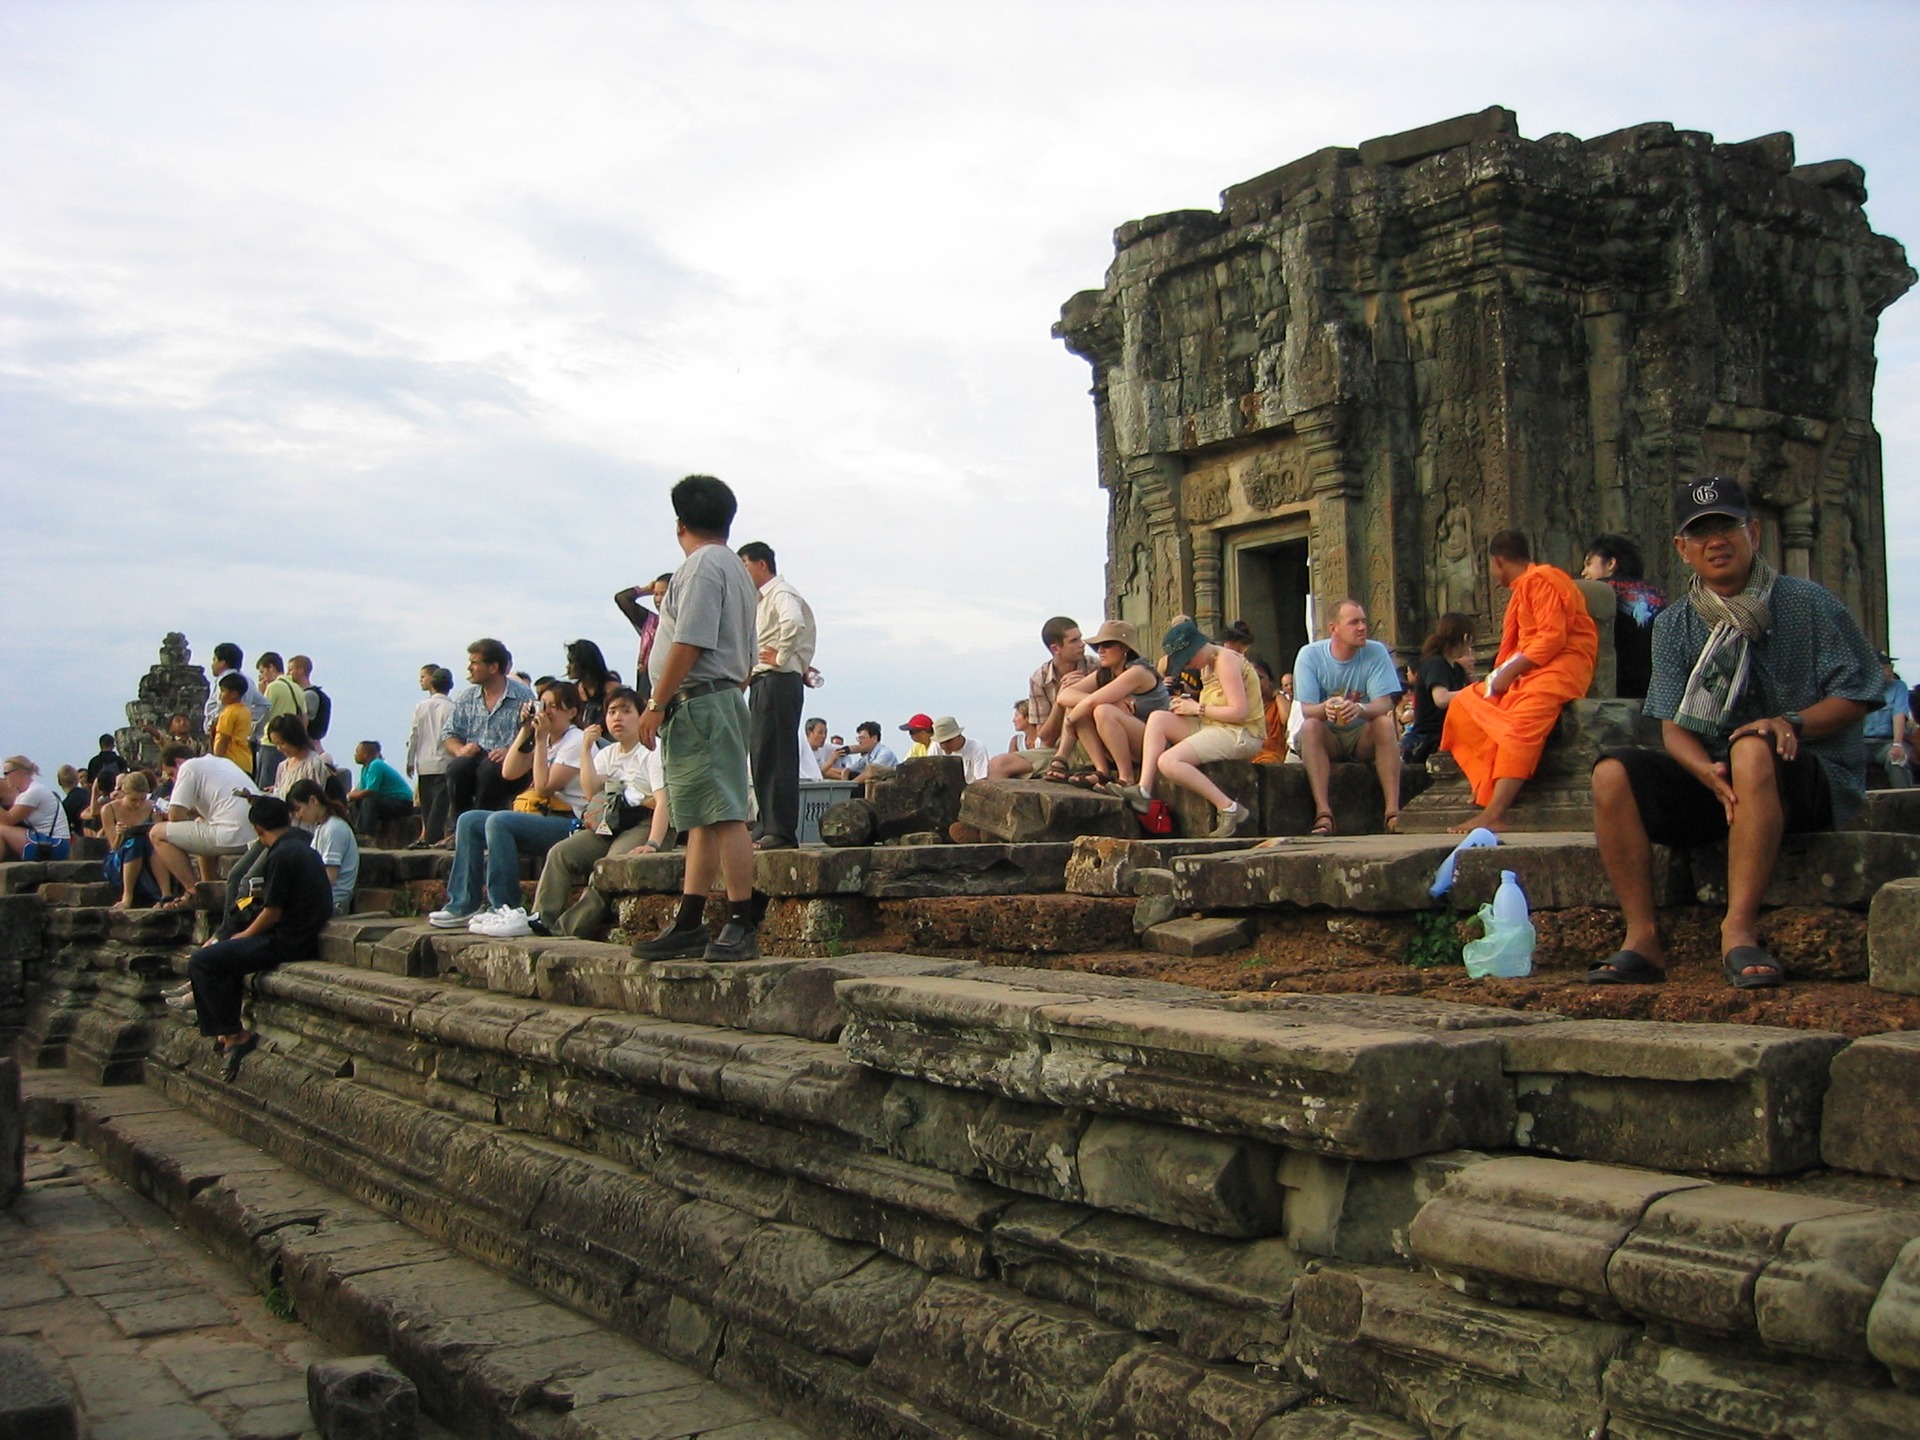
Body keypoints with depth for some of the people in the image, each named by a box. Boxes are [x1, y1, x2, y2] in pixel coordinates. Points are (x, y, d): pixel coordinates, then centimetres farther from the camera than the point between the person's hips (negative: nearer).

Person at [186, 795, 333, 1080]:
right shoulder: (303, 847, 13)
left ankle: (236, 1035, -2)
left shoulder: (282, 855, -17)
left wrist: (245, 935, 0)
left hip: (287, 943, -10)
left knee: (202, 962, -8)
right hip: (304, 935, 10)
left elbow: (273, 911, -15)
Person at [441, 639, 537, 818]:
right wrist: (460, 750, -5)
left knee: (489, 769, -36)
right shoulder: (466, 697, 18)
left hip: (511, 765, -4)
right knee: (457, 767, -29)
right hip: (474, 759, 4)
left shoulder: (523, 696, 1)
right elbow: (448, 734, 17)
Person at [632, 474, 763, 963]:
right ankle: (688, 926, 13)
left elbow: (688, 645, -18)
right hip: (723, 699, 11)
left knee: (723, 815, -12)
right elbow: (745, 656, 23)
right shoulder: (737, 569, 22)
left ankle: (742, 927, -13)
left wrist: (656, 705, -14)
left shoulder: (701, 566, -9)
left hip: (698, 702, -11)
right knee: (702, 820, 10)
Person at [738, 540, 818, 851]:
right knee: (763, 758, 11)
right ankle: (769, 827, 16)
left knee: (777, 758, -11)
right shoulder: (763, 598, 22)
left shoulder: (780, 593, -8)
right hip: (762, 683, 10)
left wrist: (781, 657, -20)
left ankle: (782, 832, -10)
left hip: (778, 682, -10)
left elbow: (794, 623, -30)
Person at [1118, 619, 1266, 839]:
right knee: (1158, 718, -1)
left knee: (1168, 762, -22)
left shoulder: (1226, 660, -12)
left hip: (1242, 735, -10)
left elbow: (1238, 712, -20)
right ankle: (1144, 791, -12)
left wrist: (1198, 708, -11)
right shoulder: (1208, 664, 18)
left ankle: (1229, 808, -19)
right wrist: (1188, 705, -1)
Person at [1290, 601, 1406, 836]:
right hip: (1326, 739, -1)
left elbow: (1385, 704, -17)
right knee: (1310, 726, -32)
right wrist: (1325, 708, -42)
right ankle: (1323, 814, -42)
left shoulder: (1376, 652, -7)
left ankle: (1393, 812, -36)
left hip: (1364, 737, 1)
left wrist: (1359, 709, -41)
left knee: (1385, 723, -29)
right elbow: (1307, 709, -17)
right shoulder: (1309, 655, -9)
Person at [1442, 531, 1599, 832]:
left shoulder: (1540, 579, -7)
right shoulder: (1521, 589, 23)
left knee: (1522, 722, -34)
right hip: (1529, 671, 11)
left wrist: (1509, 671, -18)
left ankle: (1494, 813, -48)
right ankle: (1492, 791, -13)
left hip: (1561, 666, -11)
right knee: (1462, 705, 3)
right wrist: (1500, 675, 5)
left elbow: (1553, 636, -18)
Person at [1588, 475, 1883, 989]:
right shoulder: (1674, 625, 8)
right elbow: (1674, 728, 0)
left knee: (1753, 748, -38)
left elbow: (1854, 696, -2)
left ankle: (1738, 928, -38)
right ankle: (1642, 938, -24)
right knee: (1613, 773, -22)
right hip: (1710, 779, 4)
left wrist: (1792, 723, -22)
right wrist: (1709, 773, -22)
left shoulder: (1807, 603, -1)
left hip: (1809, 778, -4)